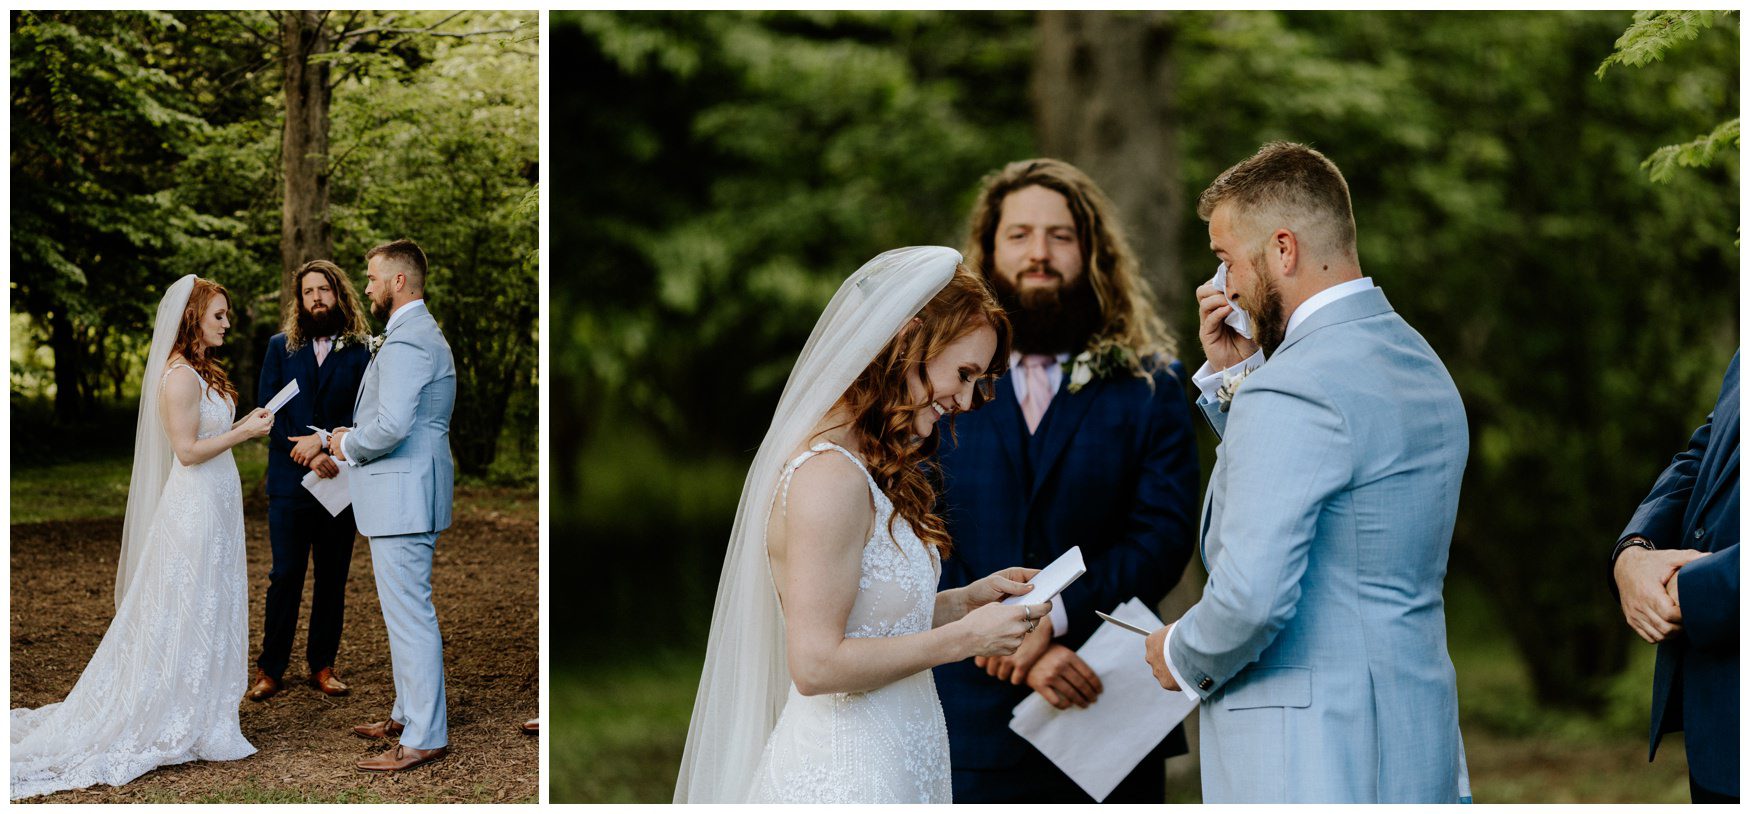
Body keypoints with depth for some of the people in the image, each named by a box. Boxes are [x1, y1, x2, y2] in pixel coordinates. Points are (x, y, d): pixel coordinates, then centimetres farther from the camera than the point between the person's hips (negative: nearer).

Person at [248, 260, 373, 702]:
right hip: (289, 482, 0)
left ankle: (323, 665, 17)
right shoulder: (280, 347, 7)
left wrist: (322, 441, -18)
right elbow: (267, 409, -1)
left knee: (333, 579, 7)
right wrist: (306, 455, -12)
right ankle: (271, 669, 8)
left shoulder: (361, 352, 4)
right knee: (285, 577, 0)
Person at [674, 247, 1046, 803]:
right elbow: (816, 664, -23)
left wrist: (967, 599, 4)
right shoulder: (829, 478, -20)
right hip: (842, 780, -9)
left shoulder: (866, 471, 10)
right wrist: (965, 637, -18)